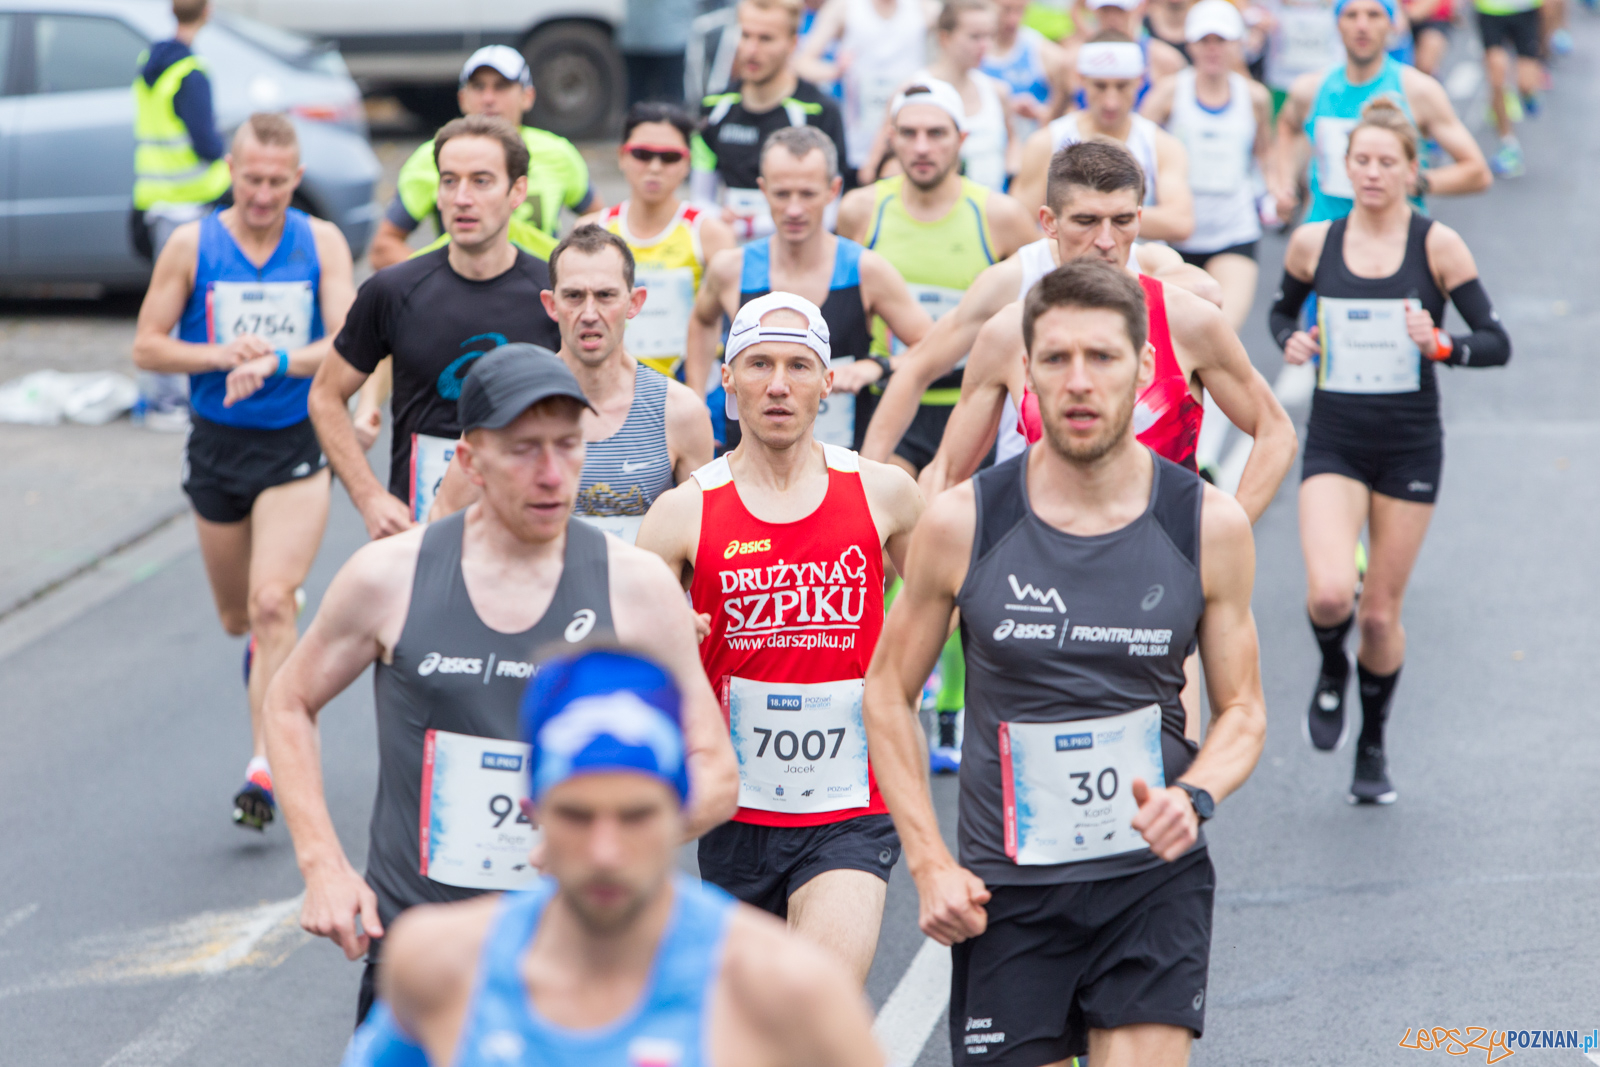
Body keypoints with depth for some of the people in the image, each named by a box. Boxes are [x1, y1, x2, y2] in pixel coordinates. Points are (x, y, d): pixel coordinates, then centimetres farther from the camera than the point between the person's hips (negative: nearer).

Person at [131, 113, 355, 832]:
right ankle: (272, 635, 51)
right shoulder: (191, 246, -1)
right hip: (217, 447, 2)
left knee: (272, 602, -18)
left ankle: (265, 766, -17)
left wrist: (274, 361, -28)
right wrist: (223, 356, -15)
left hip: (296, 448, -2)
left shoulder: (321, 243, -3)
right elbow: (147, 346, 1)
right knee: (237, 618, 14)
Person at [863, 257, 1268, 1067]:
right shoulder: (962, 525, -4)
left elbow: (1242, 712, 7)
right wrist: (929, 863, -3)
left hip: (1152, 880, 0)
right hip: (1004, 890, 0)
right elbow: (888, 696, 6)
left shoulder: (1210, 526, -2)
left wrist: (1196, 797, -14)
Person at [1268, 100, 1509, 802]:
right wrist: (1291, 340, -4)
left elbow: (1497, 343, -6)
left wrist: (1441, 344, -26)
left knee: (1381, 612, 7)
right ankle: (1332, 670, 16)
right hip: (1334, 441, 0)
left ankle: (1372, 746, 31)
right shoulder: (1312, 244, -1)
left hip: (1411, 446, 0)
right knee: (1330, 593, -20)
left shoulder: (1437, 245, -6)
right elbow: (1283, 308, 19)